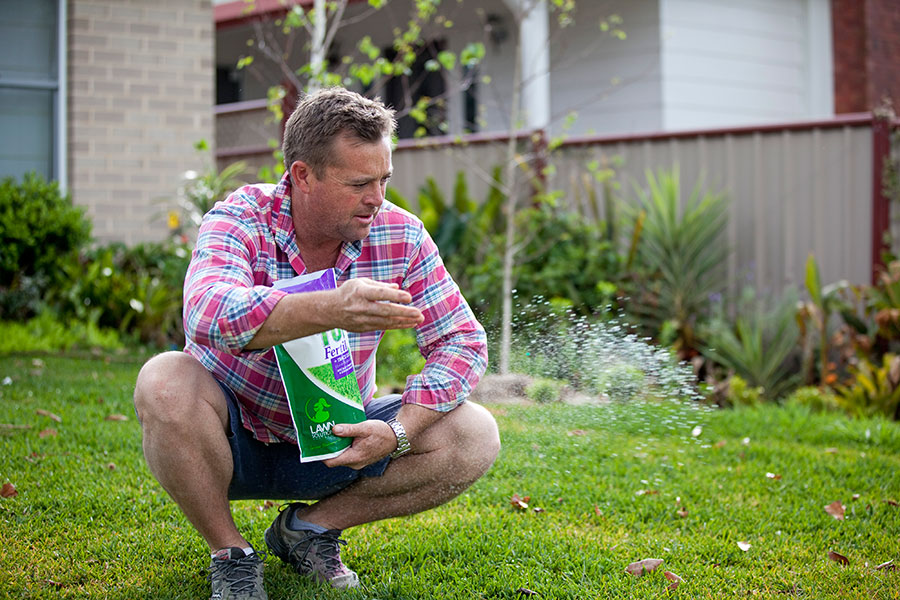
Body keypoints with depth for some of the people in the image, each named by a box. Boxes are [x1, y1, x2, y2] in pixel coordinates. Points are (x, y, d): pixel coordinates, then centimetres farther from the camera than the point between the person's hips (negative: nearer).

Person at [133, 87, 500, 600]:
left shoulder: (400, 236, -10)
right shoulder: (241, 220, -20)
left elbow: (464, 342, -9)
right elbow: (208, 315, -41)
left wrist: (398, 432, -26)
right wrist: (332, 310, -57)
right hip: (234, 438, -3)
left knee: (476, 435, -15)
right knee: (165, 381, -34)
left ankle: (310, 525, 2)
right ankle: (230, 553, -11)